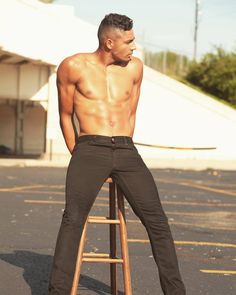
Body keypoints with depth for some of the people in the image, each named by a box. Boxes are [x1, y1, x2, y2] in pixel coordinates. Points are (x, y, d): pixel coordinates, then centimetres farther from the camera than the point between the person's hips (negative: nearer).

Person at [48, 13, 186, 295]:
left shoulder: (135, 67, 9)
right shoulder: (73, 66, 0)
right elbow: (65, 115, 11)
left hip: (127, 152, 3)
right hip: (90, 150, -3)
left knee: (157, 219, -4)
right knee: (73, 219, -19)